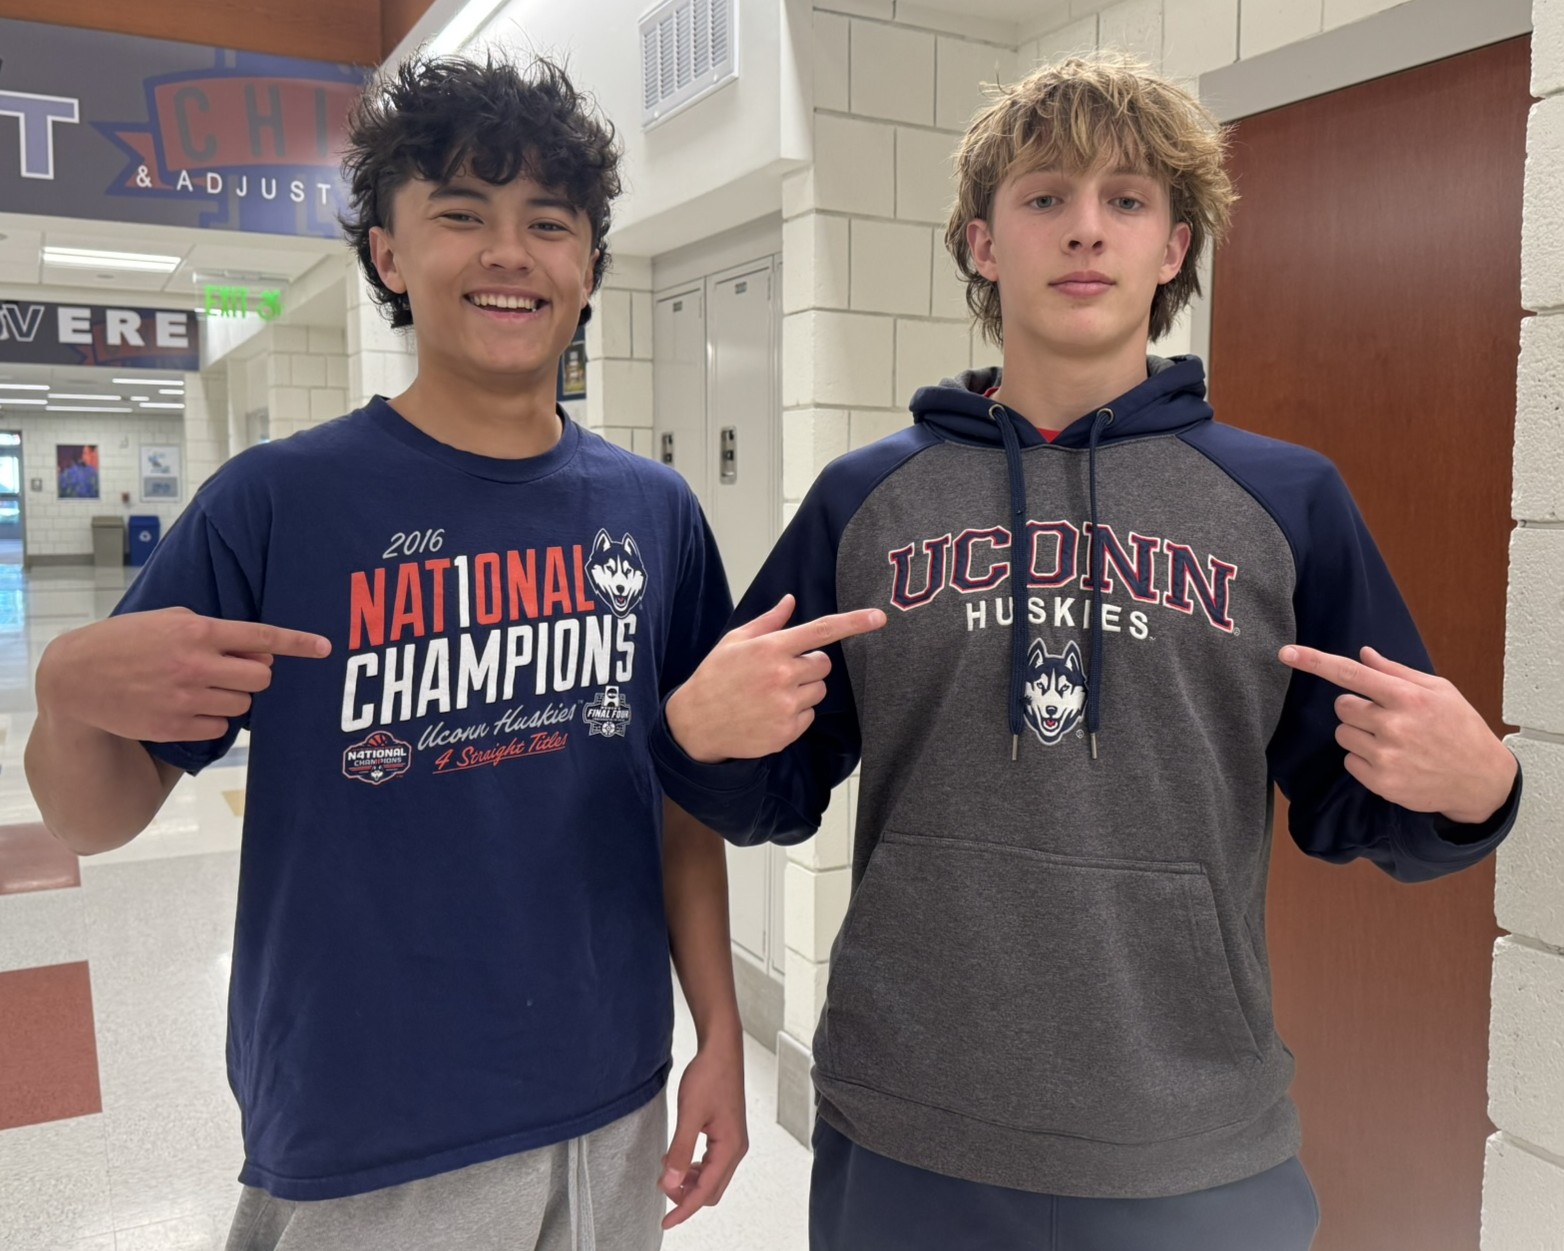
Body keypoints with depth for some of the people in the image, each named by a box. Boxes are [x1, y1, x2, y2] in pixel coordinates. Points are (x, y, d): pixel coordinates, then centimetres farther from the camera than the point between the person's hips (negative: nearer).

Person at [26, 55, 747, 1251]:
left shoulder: (655, 510, -2)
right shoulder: (276, 502, -10)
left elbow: (682, 794, 5)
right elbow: (96, 817, -5)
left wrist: (721, 1034, 2)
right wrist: (72, 691, -26)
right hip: (361, 1151, -2)